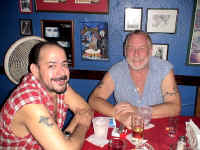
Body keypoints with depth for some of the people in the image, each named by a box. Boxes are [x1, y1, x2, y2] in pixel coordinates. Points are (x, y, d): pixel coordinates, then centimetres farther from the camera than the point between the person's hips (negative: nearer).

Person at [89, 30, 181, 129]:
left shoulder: (165, 69, -8)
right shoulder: (115, 71, -6)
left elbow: (175, 107, -13)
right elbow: (93, 100, -9)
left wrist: (138, 111, -24)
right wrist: (119, 115, -25)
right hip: (124, 128, -1)